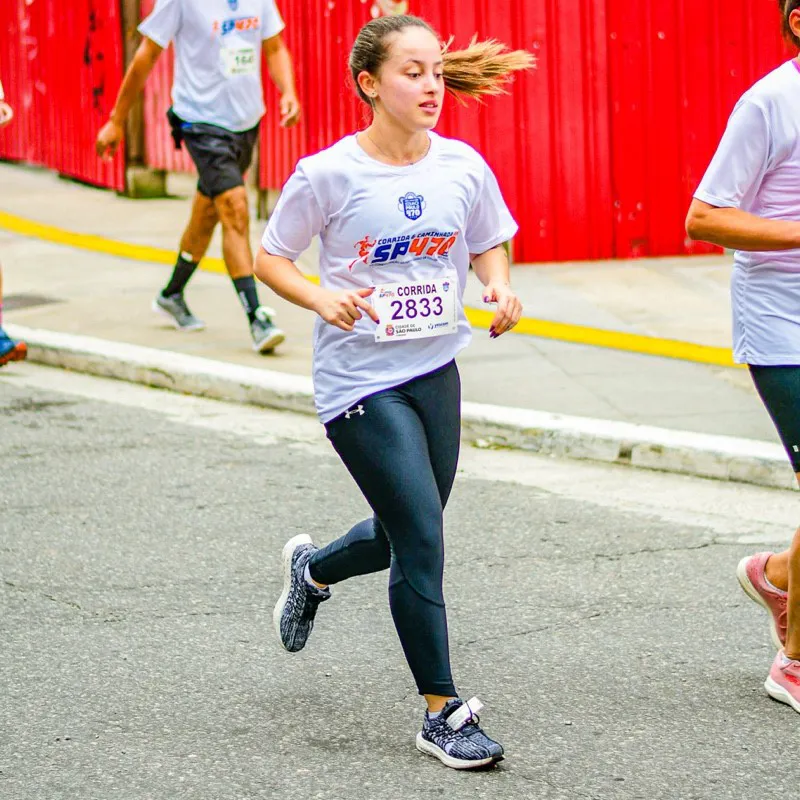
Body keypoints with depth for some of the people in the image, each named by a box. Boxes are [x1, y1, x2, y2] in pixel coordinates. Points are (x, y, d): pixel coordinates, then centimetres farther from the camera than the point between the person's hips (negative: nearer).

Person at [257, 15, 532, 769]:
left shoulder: (462, 165, -1)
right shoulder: (329, 174, -12)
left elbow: (490, 243, 14)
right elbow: (269, 259, -3)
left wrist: (499, 286, -7)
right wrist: (322, 297, -21)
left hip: (434, 371, 5)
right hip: (359, 381, -5)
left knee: (407, 537, 17)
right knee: (422, 543, -9)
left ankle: (313, 569, 51)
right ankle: (442, 713, 4)